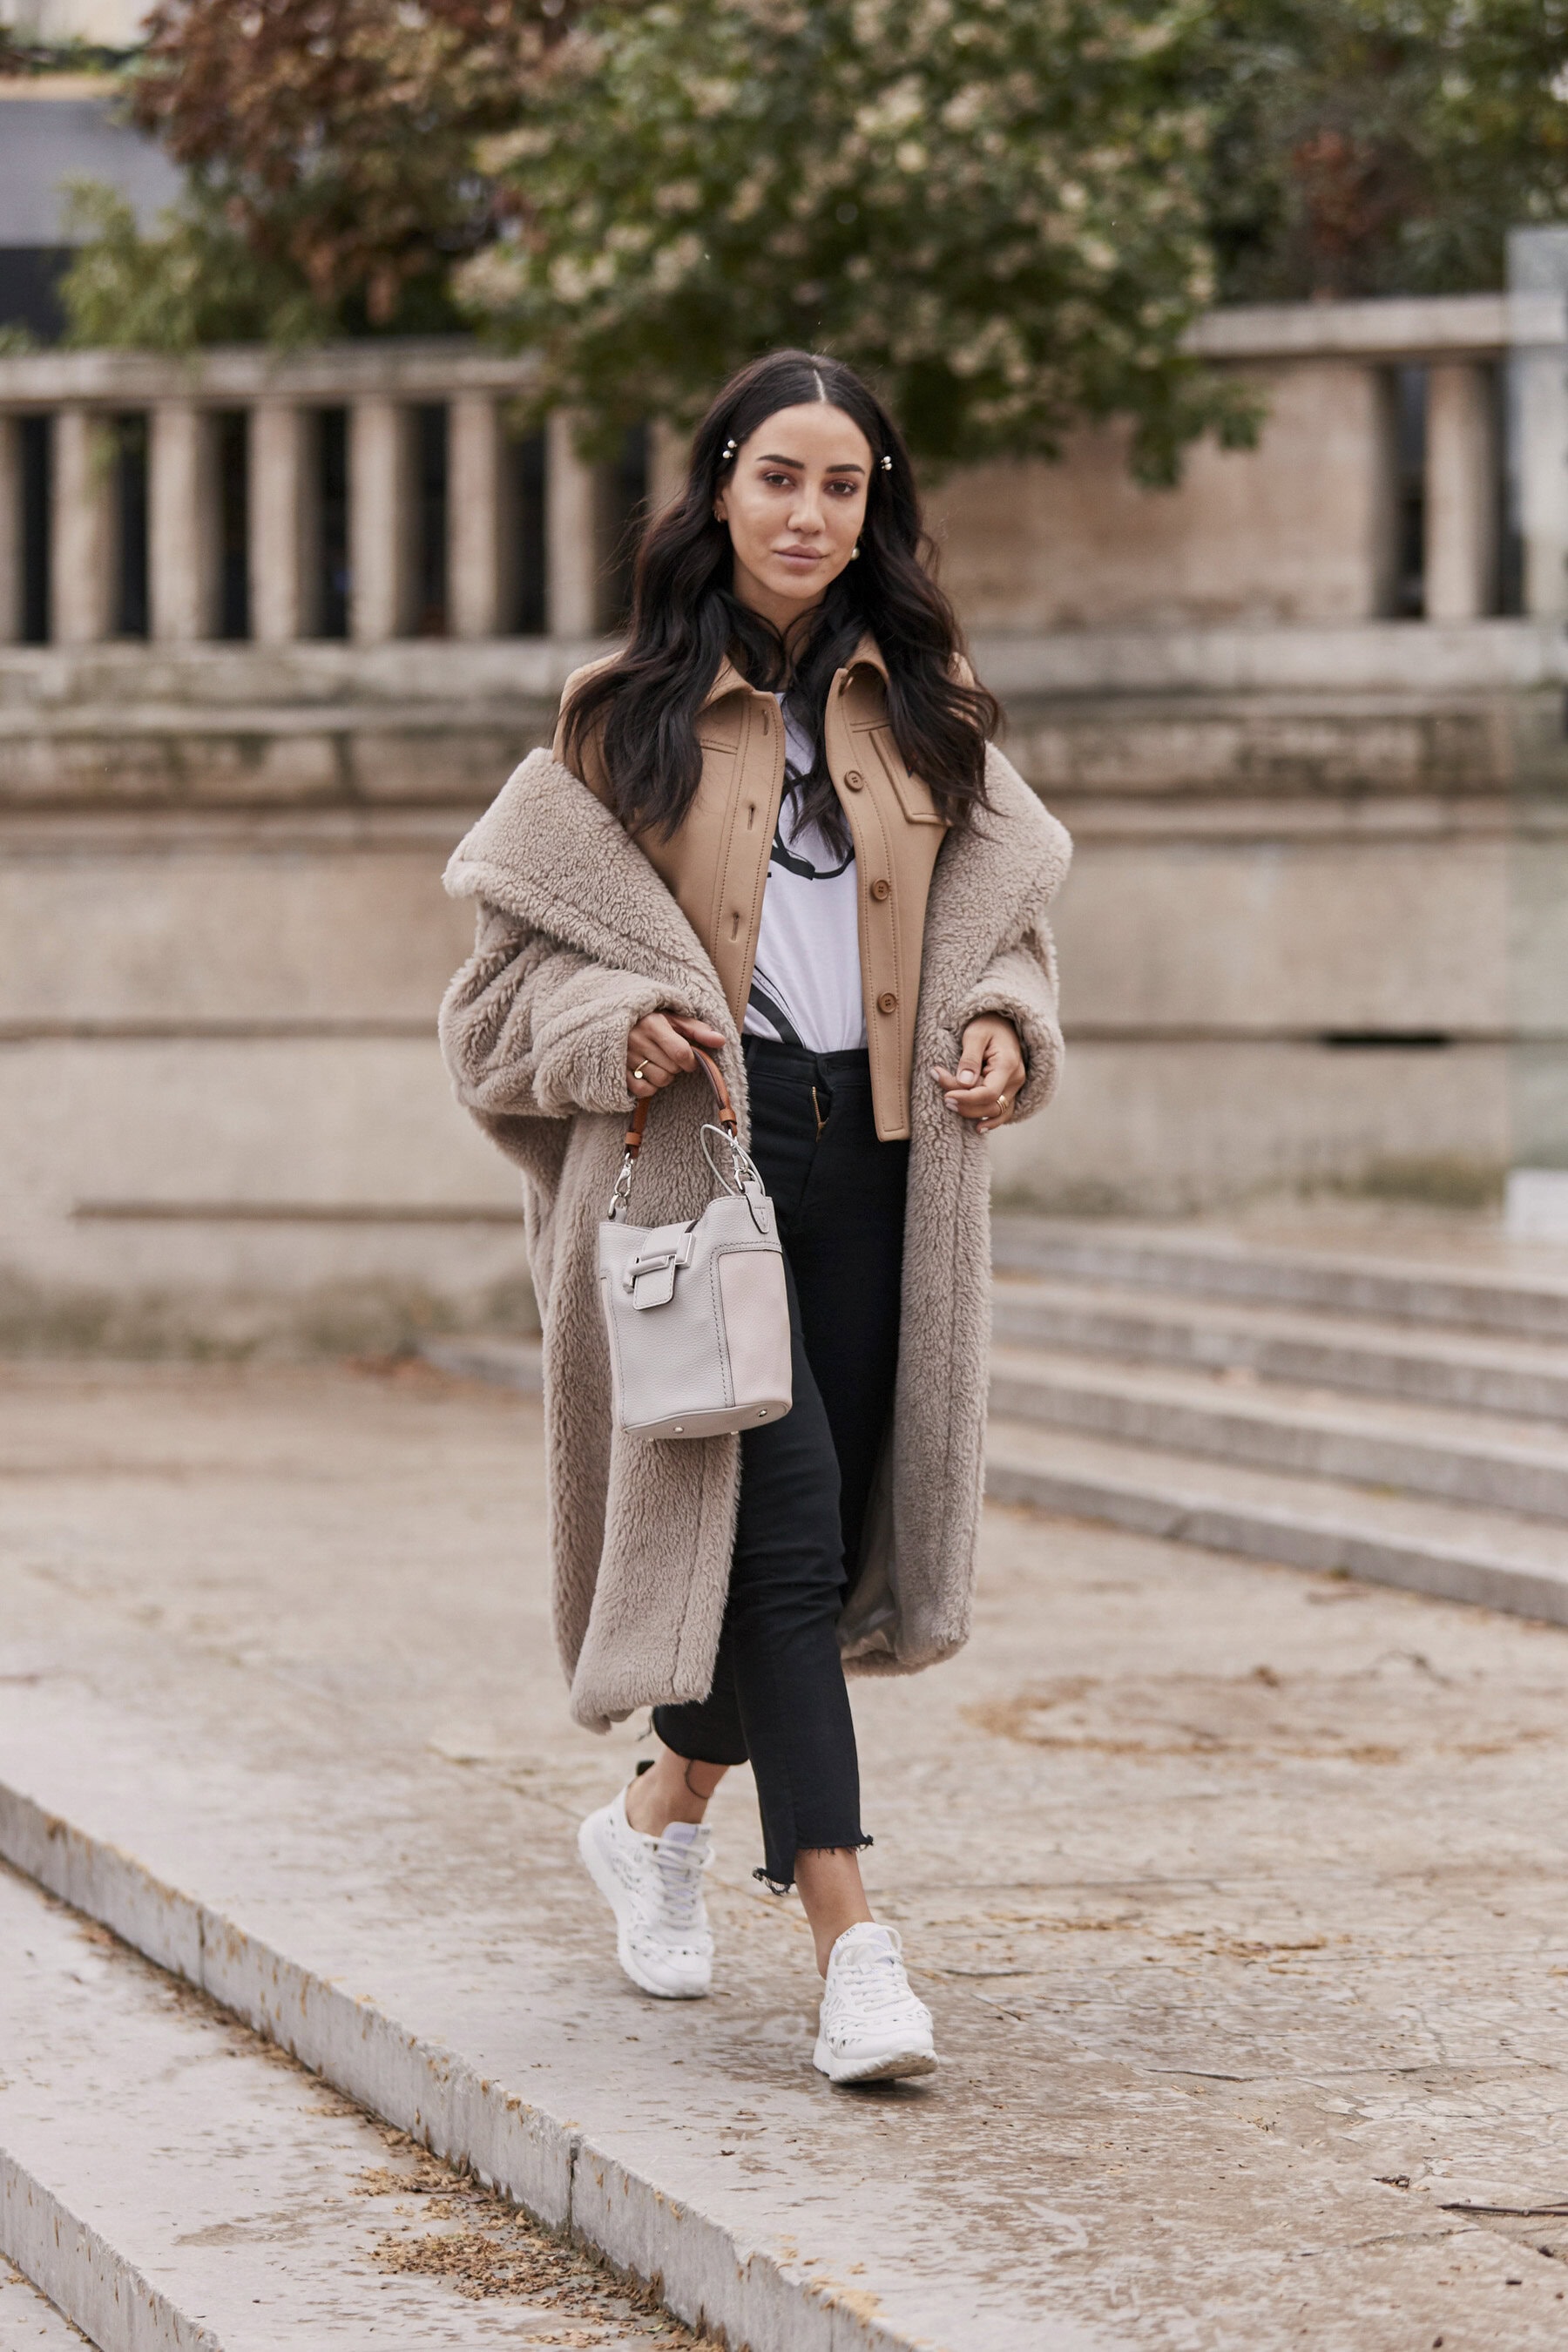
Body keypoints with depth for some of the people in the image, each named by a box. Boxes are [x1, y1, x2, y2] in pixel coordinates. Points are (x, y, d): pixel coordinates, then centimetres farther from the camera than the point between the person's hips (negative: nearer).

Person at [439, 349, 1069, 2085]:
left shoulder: (925, 706, 10)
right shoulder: (627, 715, 1)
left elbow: (1002, 903, 17)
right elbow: (520, 933, 4)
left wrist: (1005, 1027, -3)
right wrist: (622, 1023, -15)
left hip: (877, 1159, 4)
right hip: (701, 1148, -4)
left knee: (823, 1537, 7)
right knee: (782, 1519, -14)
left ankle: (662, 1814, 34)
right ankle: (850, 1944, -15)